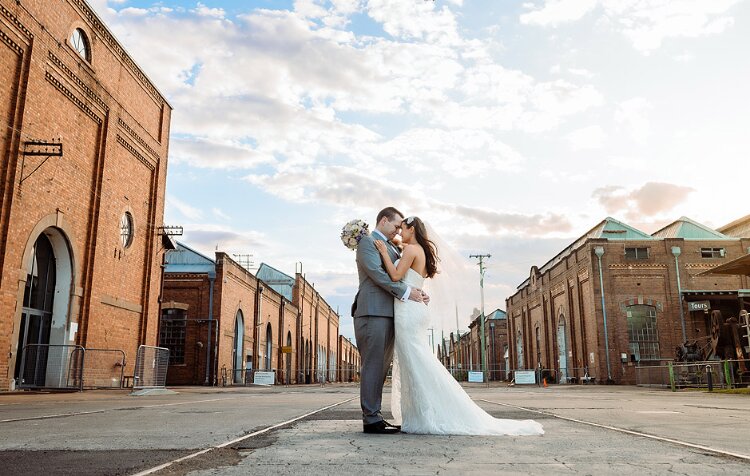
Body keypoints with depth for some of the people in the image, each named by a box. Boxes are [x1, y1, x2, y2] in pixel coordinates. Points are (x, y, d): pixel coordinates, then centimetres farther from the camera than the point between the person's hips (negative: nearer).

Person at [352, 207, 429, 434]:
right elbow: (376, 273, -13)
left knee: (381, 367, 8)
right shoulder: (367, 242, -1)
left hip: (388, 313, 9)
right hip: (374, 311, -9)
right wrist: (406, 292, -16)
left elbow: (401, 275, 24)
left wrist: (417, 292, 5)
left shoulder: (392, 248, 26)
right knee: (373, 365, -8)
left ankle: (374, 416, 12)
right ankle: (371, 419, -5)